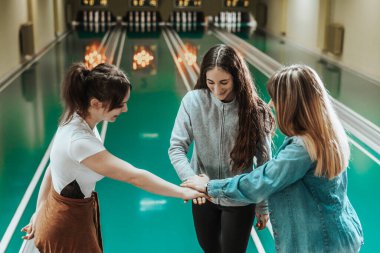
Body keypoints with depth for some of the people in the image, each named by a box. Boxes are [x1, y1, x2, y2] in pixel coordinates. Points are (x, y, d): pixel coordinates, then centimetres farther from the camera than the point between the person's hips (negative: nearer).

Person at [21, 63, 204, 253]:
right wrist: (182, 192, -23)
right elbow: (134, 176, -31)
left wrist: (40, 211, 9)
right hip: (68, 227, -8)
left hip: (69, 215, 8)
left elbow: (52, 169, 3)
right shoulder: (80, 141, -33)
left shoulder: (76, 121, -5)